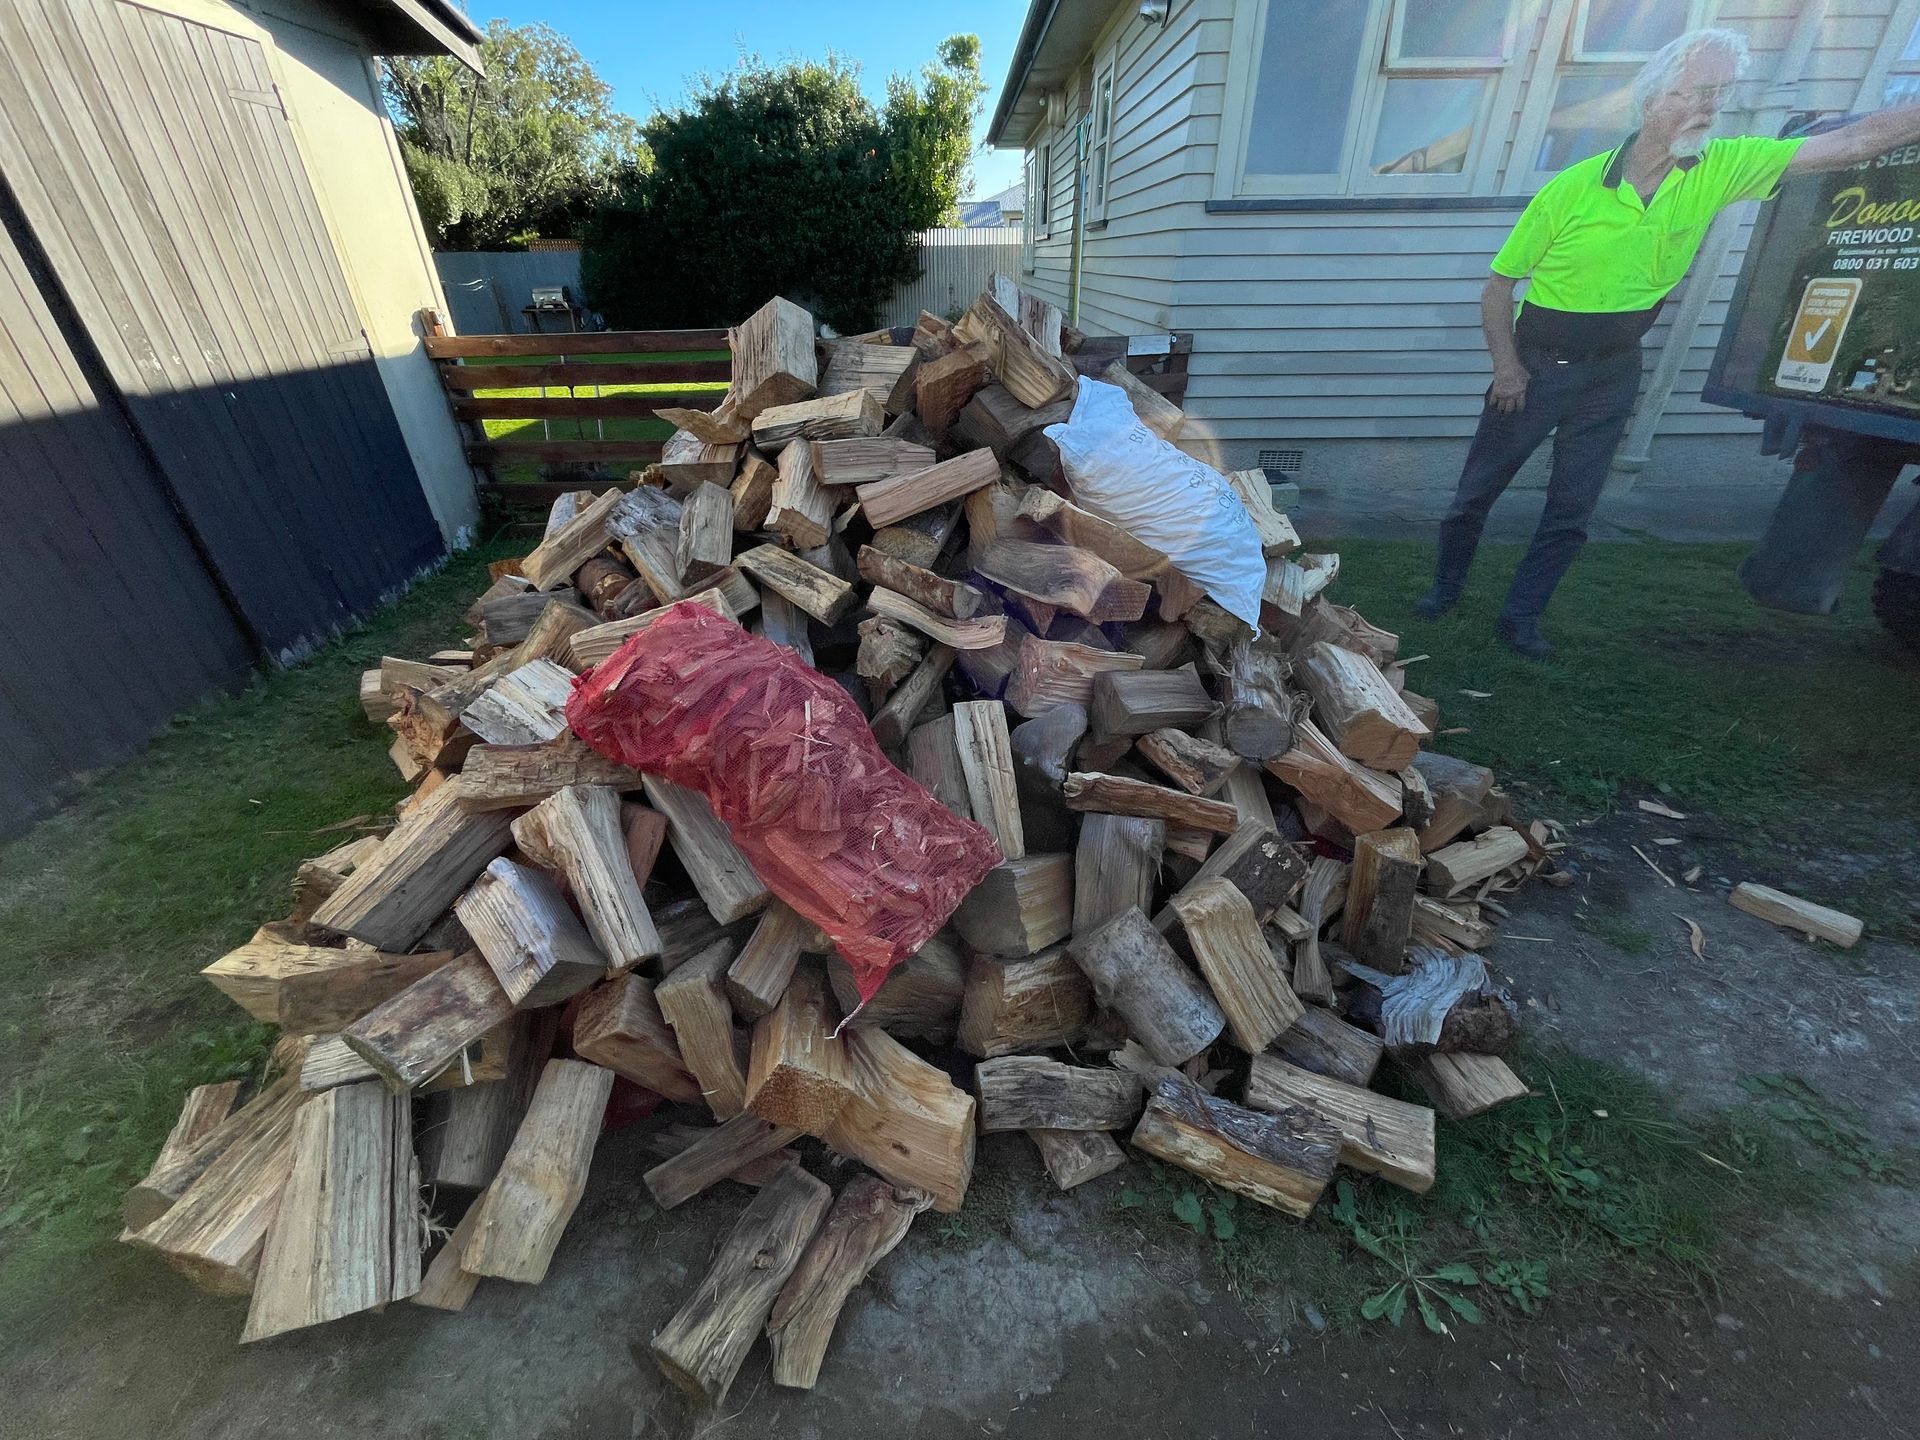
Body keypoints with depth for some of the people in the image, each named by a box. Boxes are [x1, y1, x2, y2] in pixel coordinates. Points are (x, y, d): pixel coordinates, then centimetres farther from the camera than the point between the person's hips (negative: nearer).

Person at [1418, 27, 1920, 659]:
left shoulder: (1719, 169, -3)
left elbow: (1852, 141, -1)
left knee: (1572, 510, 4)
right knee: (1476, 489, 3)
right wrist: (1507, 367, -14)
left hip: (1614, 370, 4)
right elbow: (1499, 284, -9)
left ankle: (1522, 615, 15)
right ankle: (1447, 584, 24)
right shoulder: (1571, 190, -14)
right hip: (1539, 365, -4)